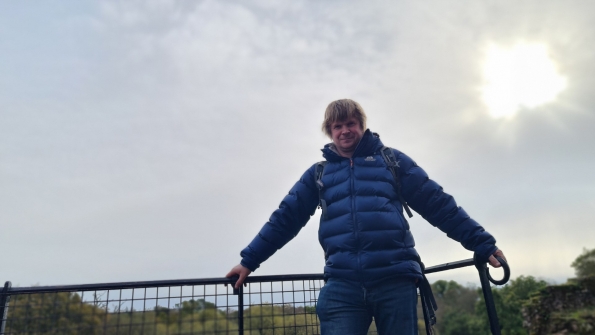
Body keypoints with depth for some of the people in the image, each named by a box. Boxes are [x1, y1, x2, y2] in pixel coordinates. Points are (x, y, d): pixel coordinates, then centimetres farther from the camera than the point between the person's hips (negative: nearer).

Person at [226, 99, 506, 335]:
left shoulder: (391, 160, 12)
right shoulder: (318, 174, 16)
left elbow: (438, 204, 10)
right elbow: (285, 218, 16)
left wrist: (482, 244, 6)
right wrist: (249, 260, 13)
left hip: (395, 280, 0)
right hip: (342, 284, 1)